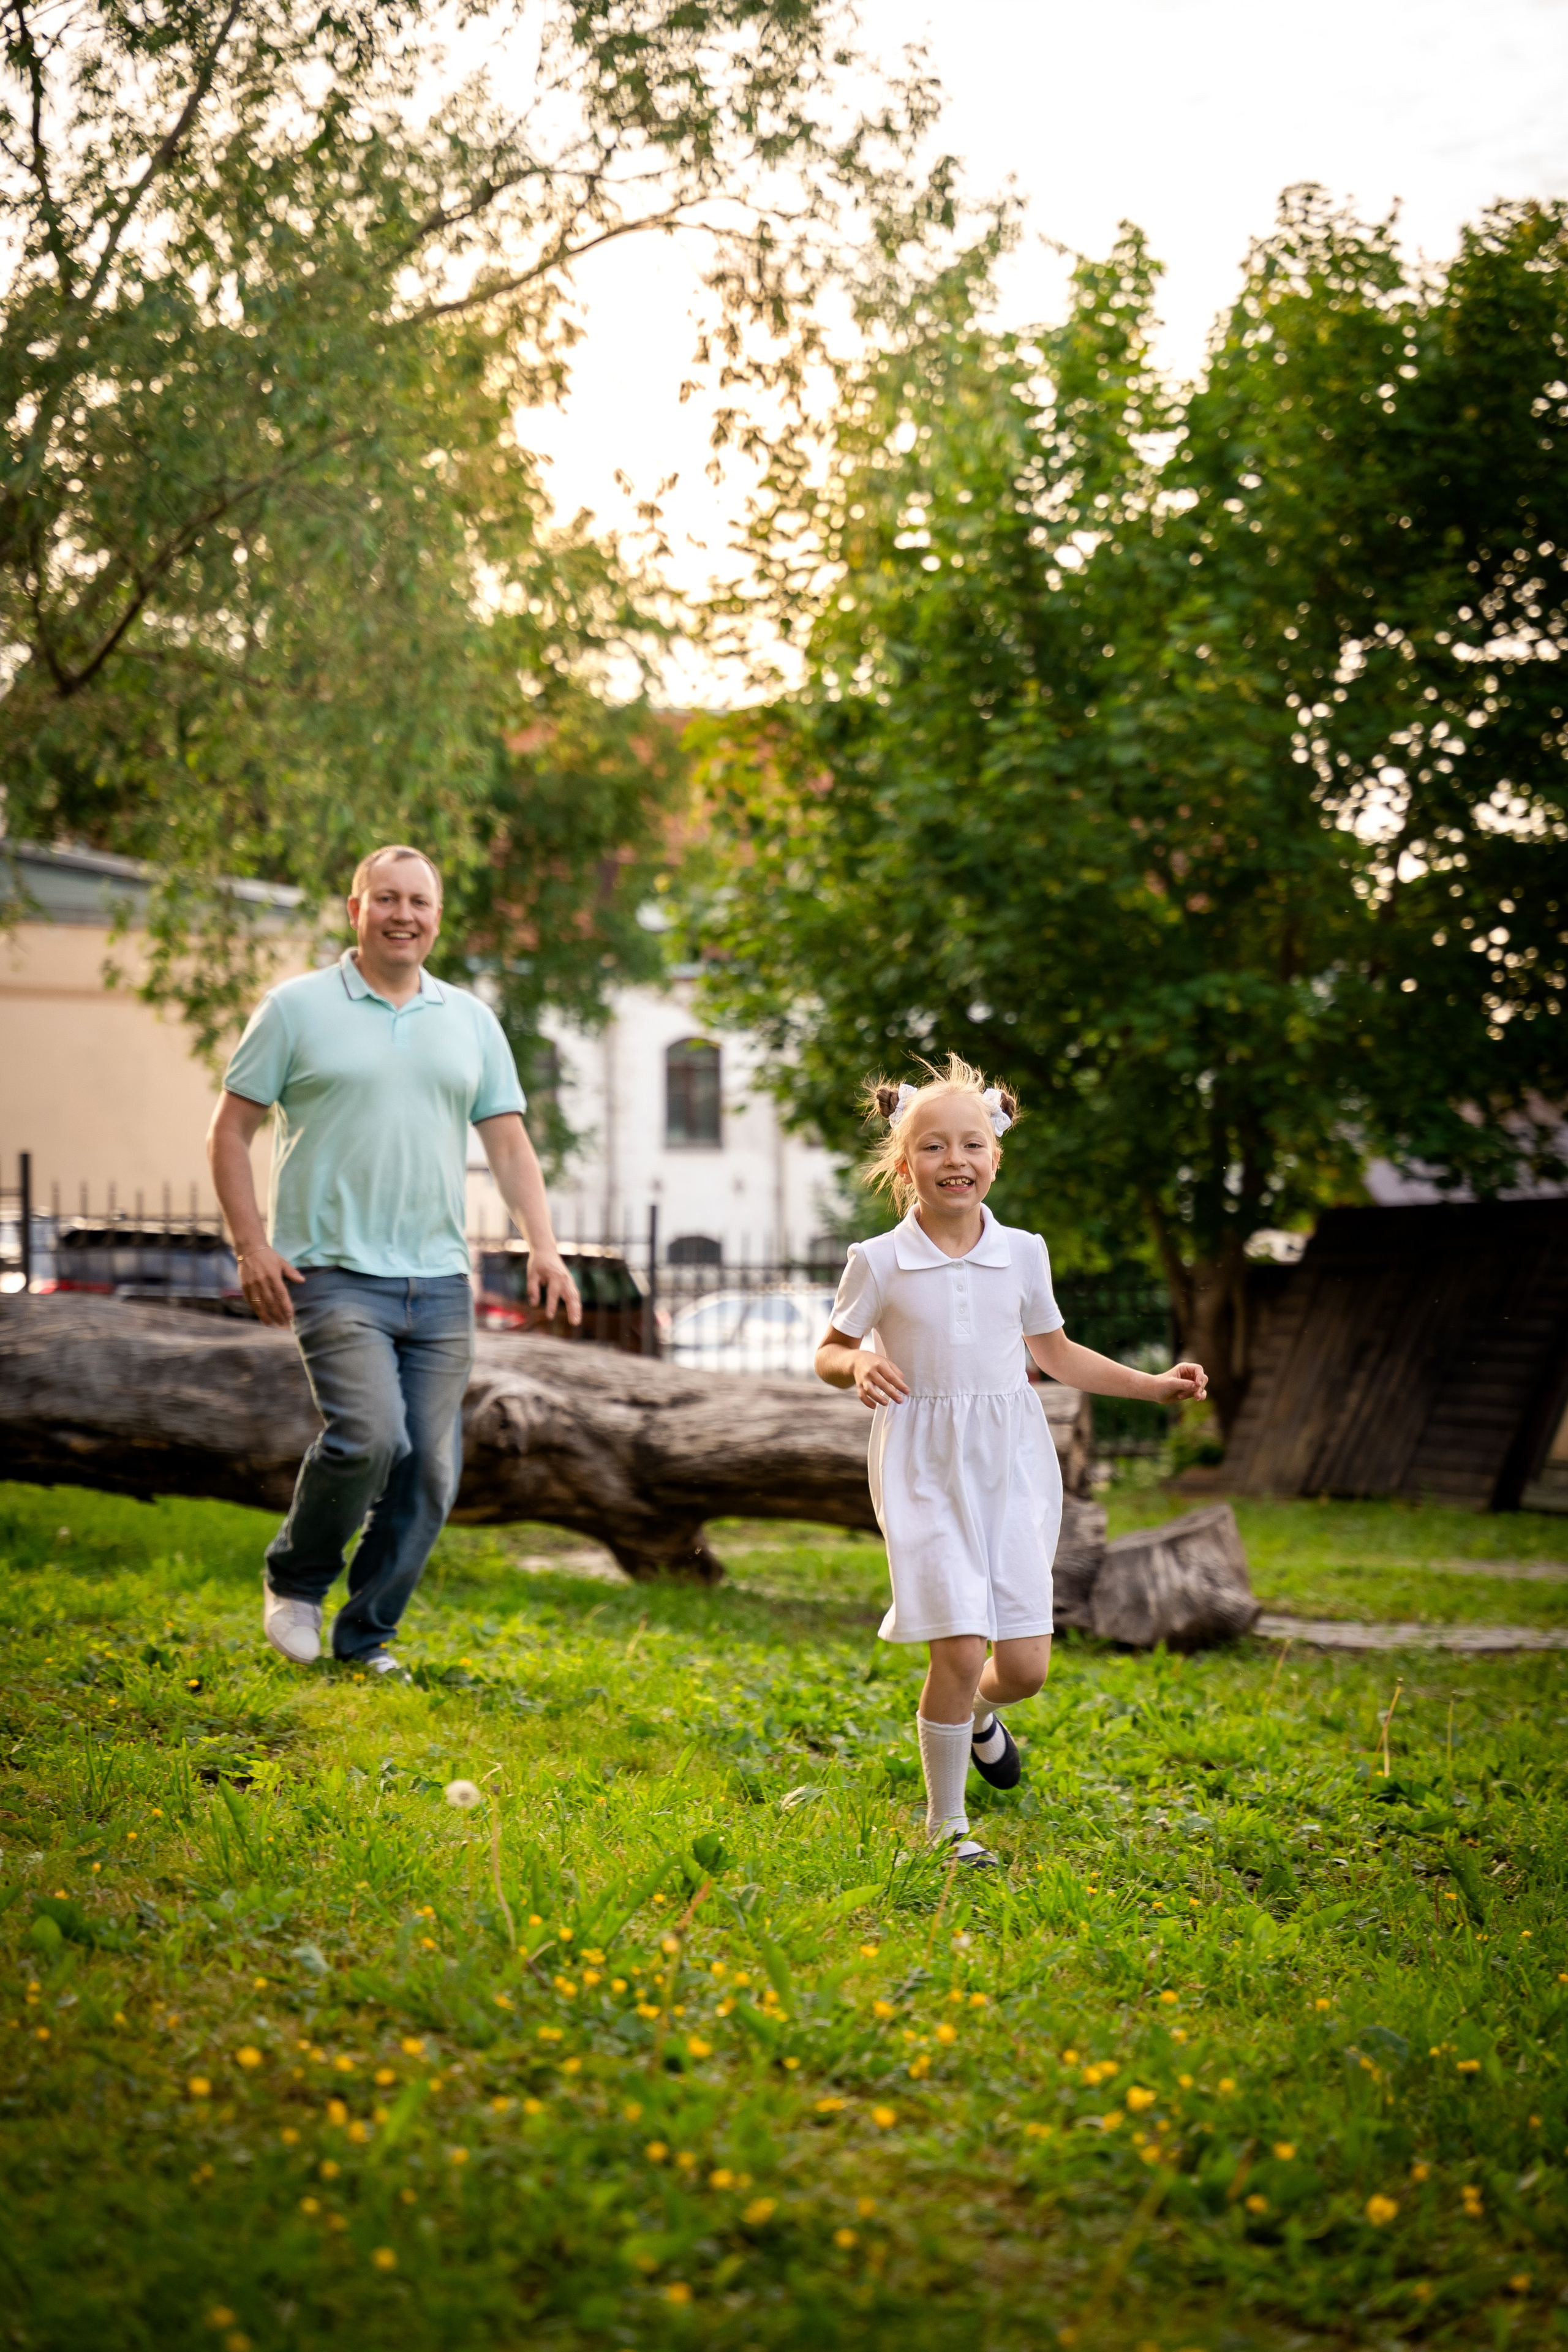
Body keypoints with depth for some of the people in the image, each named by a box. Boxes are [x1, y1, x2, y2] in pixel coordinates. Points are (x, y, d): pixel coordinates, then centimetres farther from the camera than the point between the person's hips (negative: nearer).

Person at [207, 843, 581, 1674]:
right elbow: (229, 1130, 3)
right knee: (369, 1435, -21)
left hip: (440, 1283, 5)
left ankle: (366, 1637, 16)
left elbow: (508, 1142, 13)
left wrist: (543, 1246, 0)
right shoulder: (298, 1007, 2)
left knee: (430, 1471, 1)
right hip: (335, 1274, -4)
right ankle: (295, 1581, 6)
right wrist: (252, 1246, -6)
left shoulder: (471, 1021, 13)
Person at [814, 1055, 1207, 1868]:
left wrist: (1155, 1385, 11)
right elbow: (829, 1352, 7)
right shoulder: (879, 1263, -5)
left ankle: (980, 1713, 41)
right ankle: (945, 1823, 7)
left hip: (1012, 1467, 3)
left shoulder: (1022, 1253, 3)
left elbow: (1054, 1352, 17)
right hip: (926, 1472, -3)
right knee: (960, 1649, -14)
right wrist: (859, 1367, -17)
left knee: (1024, 1665, 2)